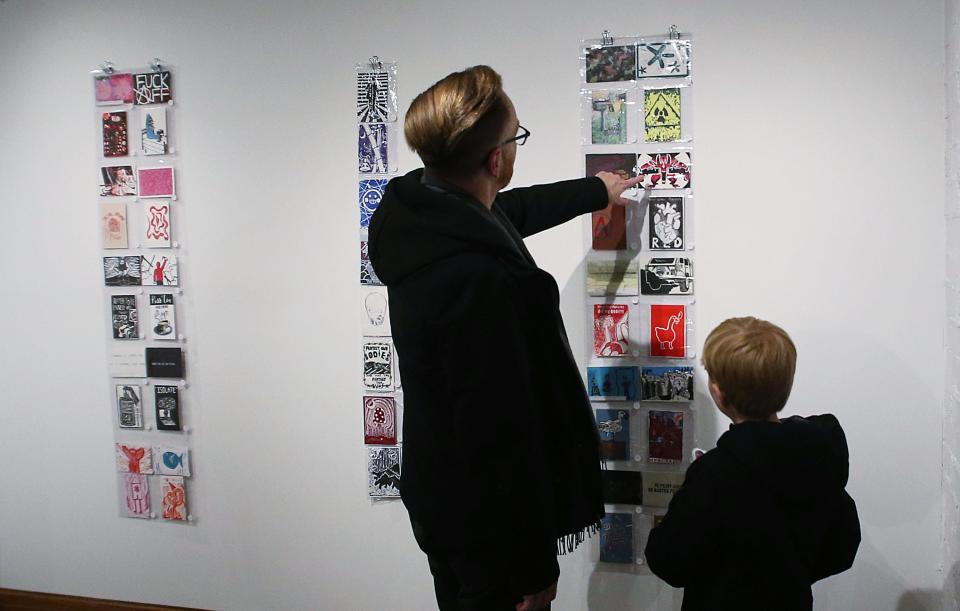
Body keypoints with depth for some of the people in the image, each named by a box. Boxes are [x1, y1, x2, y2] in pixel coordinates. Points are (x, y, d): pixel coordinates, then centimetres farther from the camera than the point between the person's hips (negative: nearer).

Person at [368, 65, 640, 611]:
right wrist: (534, 567, -19)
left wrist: (595, 191, 36)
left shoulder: (424, 211, -3)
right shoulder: (477, 276, -33)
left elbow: (514, 211, 20)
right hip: (485, 520, -9)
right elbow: (500, 433, -30)